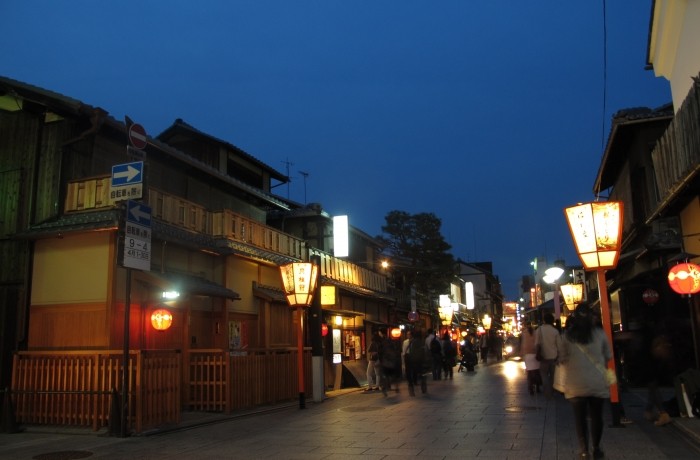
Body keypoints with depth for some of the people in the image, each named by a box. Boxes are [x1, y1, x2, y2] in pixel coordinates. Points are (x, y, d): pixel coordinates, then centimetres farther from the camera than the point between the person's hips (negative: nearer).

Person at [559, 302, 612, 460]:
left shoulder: (567, 335, -5)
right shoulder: (599, 333, -5)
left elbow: (563, 359, 1)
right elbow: (608, 356, 5)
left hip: (576, 383, 0)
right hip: (597, 382, 1)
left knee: (580, 417, 9)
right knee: (596, 416, 14)